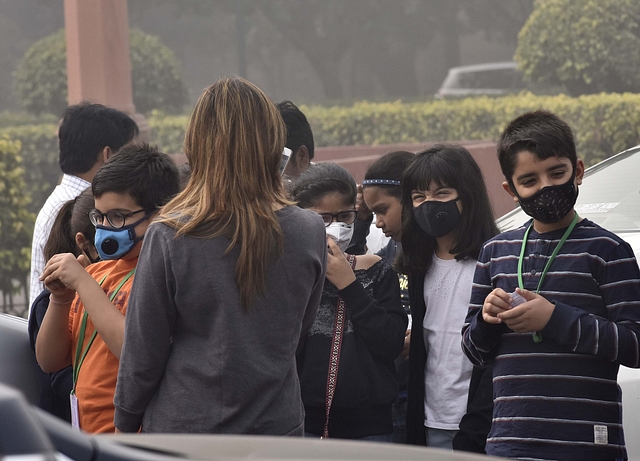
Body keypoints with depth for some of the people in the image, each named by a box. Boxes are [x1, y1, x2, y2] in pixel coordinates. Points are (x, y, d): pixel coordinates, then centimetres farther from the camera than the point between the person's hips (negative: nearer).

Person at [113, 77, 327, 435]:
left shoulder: (169, 238, -15)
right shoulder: (309, 234, -8)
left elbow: (143, 352, -6)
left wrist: (125, 423, 8)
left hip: (182, 429, -2)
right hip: (278, 426, 2)